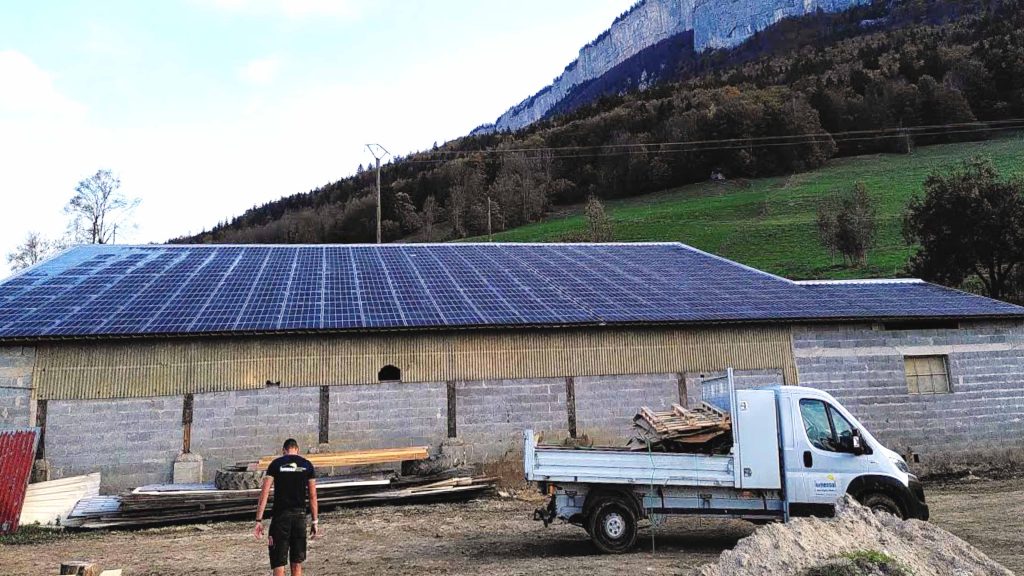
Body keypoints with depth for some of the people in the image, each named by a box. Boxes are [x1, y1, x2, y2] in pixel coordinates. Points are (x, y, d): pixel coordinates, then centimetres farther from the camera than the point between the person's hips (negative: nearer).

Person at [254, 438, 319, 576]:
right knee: (297, 563, 13)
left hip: (280, 516, -2)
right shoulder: (307, 465, 6)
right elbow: (313, 496, 4)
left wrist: (259, 520, -3)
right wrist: (315, 521, 9)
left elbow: (264, 493, -5)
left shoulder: (276, 464, 2)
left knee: (278, 564, 3)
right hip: (299, 515, 2)